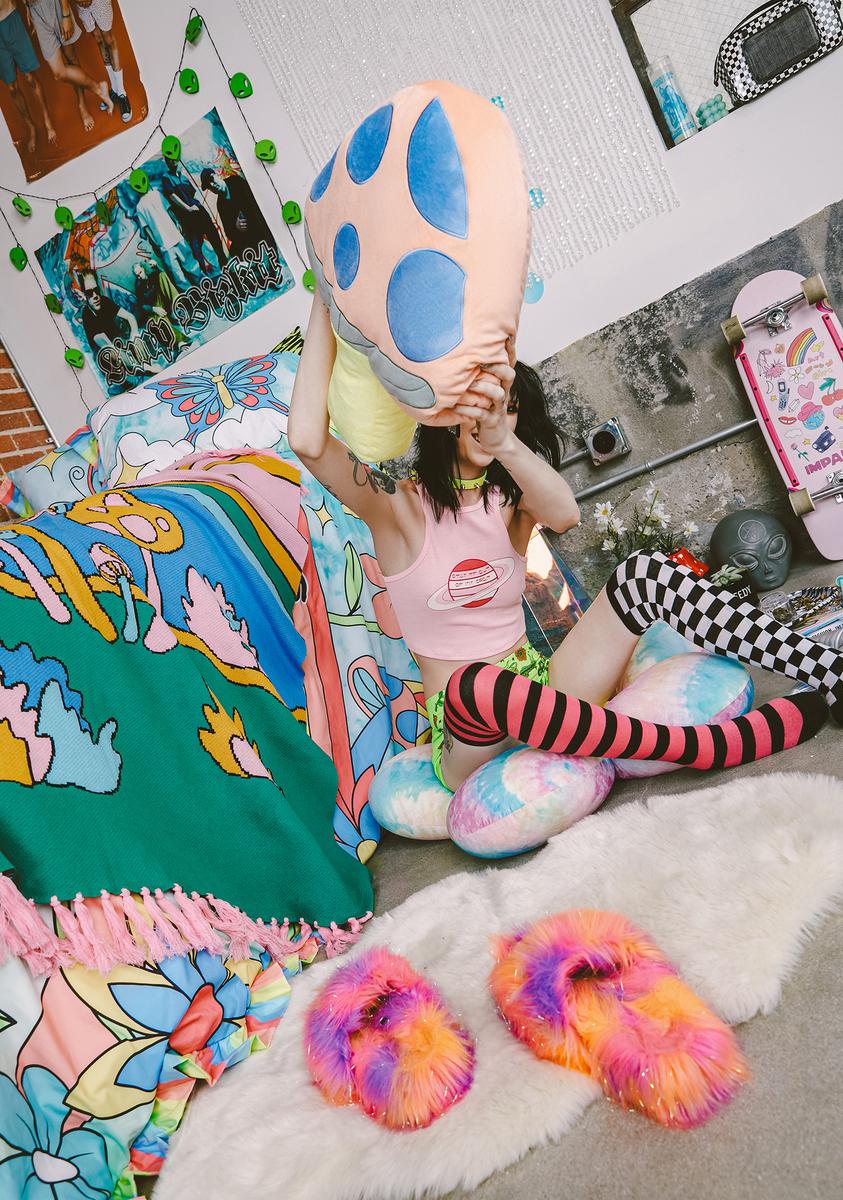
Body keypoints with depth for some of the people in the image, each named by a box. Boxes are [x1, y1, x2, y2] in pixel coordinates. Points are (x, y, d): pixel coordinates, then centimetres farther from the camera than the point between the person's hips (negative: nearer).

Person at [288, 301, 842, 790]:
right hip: (471, 732, -4)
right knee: (479, 683, -41)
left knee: (646, 573, -14)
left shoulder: (510, 497, 6)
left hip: (544, 699, 4)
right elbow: (308, 440, -25)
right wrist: (326, 305, -22)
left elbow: (565, 513, -20)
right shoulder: (399, 504, -5)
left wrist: (504, 443, -40)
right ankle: (718, 745, -36)